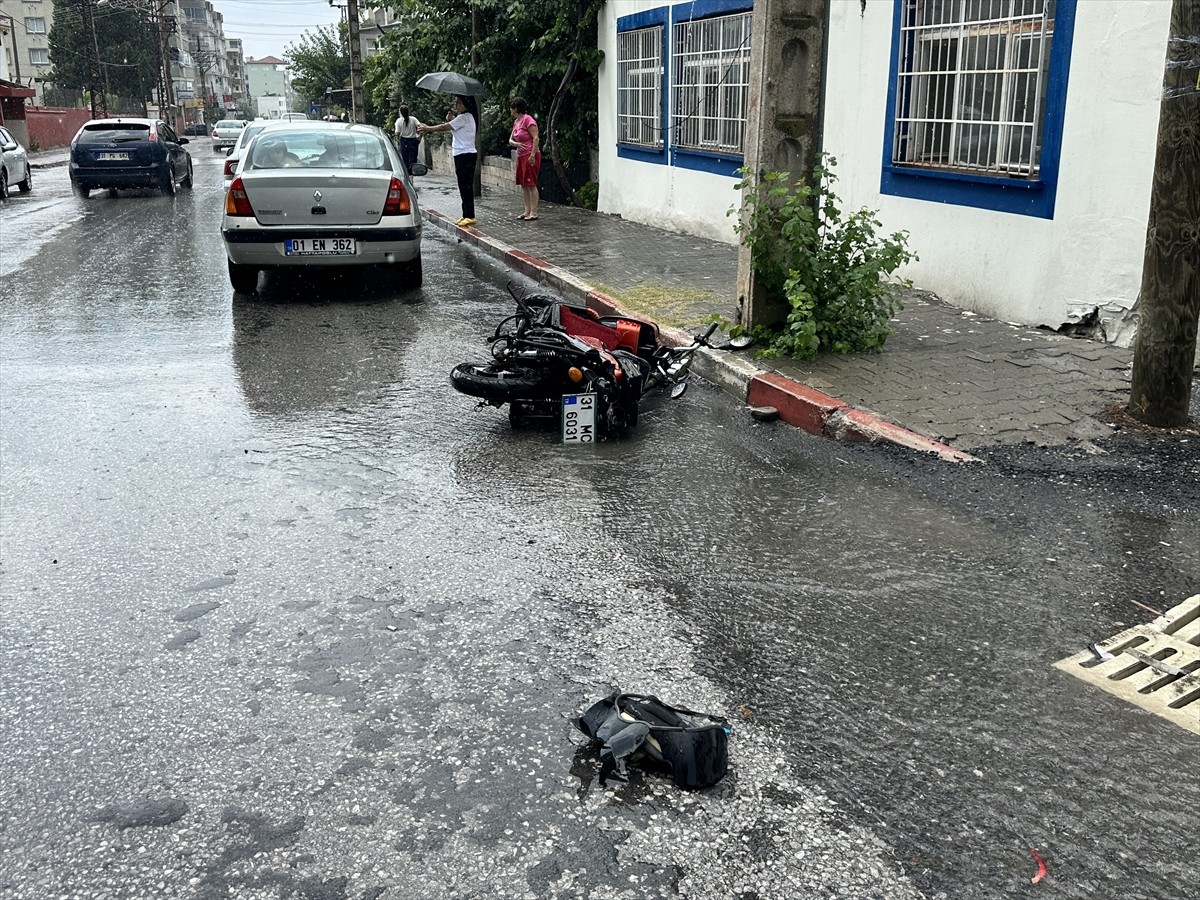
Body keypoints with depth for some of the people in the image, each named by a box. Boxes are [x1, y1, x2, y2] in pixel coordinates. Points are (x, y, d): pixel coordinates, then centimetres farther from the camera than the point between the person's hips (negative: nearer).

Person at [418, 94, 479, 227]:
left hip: (466, 155, -10)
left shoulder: (465, 117, -13)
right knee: (464, 186, 11)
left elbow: (444, 127, -11)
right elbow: (450, 127, 19)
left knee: (466, 186, -9)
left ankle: (470, 216, -9)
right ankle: (466, 215, 14)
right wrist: (451, 120, 2)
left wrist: (427, 128, -1)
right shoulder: (464, 117, 17)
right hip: (462, 155, 10)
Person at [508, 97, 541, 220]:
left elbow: (536, 138, -17)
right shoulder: (516, 122, 15)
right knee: (523, 185, 9)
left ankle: (534, 212, -6)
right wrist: (516, 144, -7)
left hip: (530, 156, -9)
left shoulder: (527, 119, -11)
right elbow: (510, 140, 16)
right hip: (521, 156, 9)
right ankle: (527, 211, 13)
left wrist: (532, 155, -22)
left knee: (531, 184, -8)